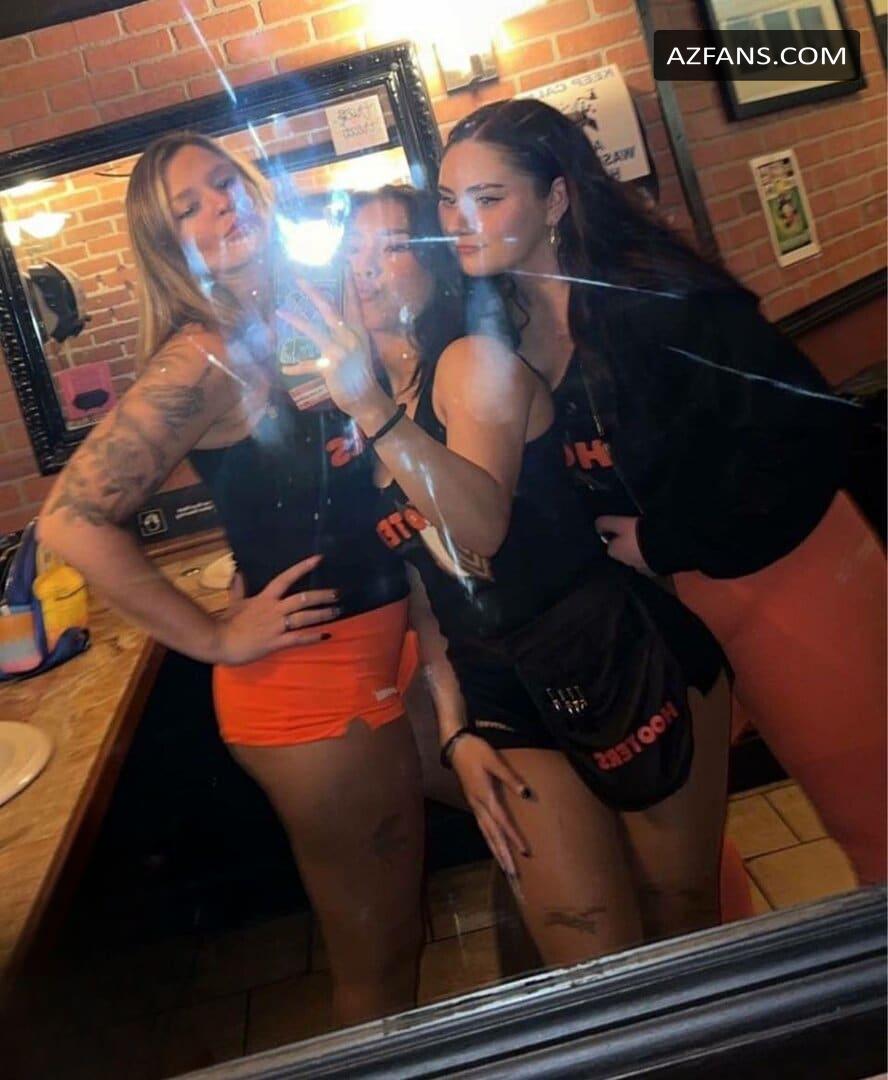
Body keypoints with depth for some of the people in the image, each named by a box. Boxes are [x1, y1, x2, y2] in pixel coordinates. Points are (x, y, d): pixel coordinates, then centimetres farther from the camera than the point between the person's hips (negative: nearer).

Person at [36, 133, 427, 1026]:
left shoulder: (296, 327, 6)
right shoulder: (206, 357, -16)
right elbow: (71, 520, -24)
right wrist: (216, 639, -18)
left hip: (376, 659, 7)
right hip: (306, 681, -7)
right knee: (368, 958, 14)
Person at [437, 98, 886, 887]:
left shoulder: (643, 291, -20)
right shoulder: (507, 334, 0)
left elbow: (804, 422, -23)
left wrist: (671, 541, -19)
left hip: (788, 573, -6)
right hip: (687, 598, 6)